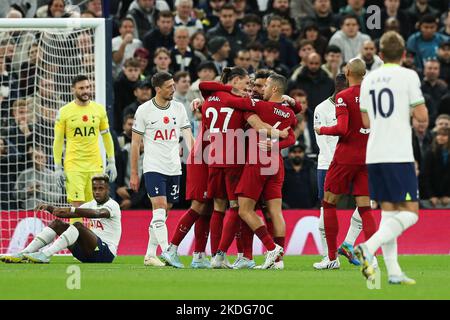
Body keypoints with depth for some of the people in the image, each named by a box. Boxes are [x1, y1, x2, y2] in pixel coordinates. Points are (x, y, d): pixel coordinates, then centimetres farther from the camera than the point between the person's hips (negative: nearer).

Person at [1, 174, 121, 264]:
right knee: (57, 223, -2)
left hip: (106, 253, -8)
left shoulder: (113, 205, -7)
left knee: (78, 225, -31)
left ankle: (44, 255, -41)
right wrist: (49, 208, -10)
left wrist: (70, 210, -40)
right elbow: (65, 213, 9)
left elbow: (97, 213, -30)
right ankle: (24, 254, -17)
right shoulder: (92, 204, 17)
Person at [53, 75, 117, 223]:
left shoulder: (99, 109, 7)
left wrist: (111, 162, 11)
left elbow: (106, 136, 15)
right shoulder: (64, 112, -2)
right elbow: (58, 141, 1)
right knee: (77, 206, -10)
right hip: (73, 166, -3)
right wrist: (58, 168, -3)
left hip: (95, 166, 3)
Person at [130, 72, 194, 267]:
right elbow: (135, 143, 0)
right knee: (159, 209, -16)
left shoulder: (179, 108, 7)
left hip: (174, 168, 5)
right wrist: (134, 174, -1)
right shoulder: (144, 110, -4)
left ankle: (150, 255, 18)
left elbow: (188, 136, 2)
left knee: (164, 212, 8)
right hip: (153, 168, -5)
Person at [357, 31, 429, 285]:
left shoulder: (369, 79, 12)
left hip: (374, 155, 7)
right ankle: (368, 248, -25)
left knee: (388, 211, 10)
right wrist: (418, 109, 13)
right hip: (399, 154, -7)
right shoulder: (408, 76, -6)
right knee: (410, 212, -5)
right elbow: (422, 116, -10)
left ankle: (393, 271, 5)